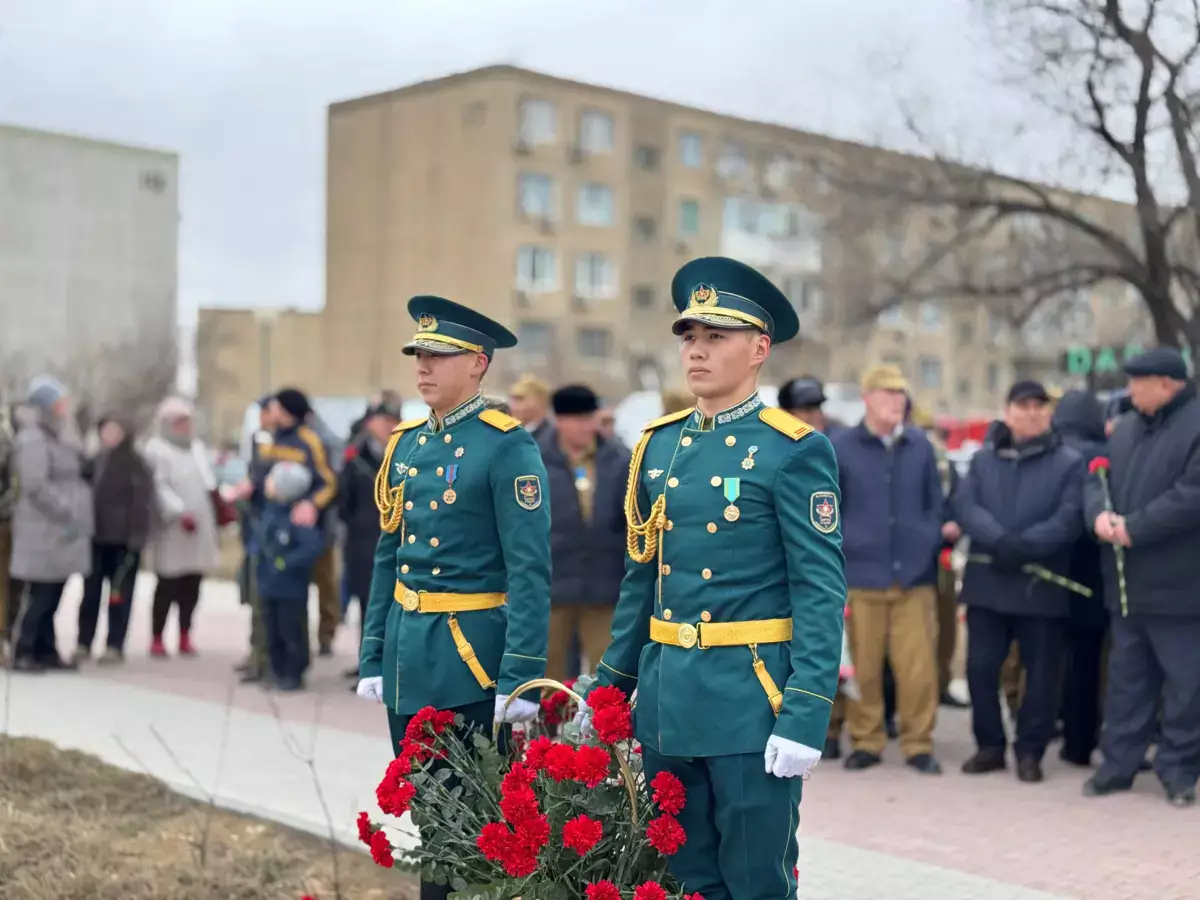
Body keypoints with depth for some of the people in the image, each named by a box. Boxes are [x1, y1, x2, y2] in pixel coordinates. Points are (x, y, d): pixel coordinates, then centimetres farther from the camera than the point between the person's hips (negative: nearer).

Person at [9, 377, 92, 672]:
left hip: (62, 529, 9)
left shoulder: (62, 436, 18)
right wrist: (66, 512, -19)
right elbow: (35, 486, -19)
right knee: (38, 593, -7)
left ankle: (45, 650, 17)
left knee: (53, 594, 11)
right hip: (42, 529, -9)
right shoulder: (33, 439, -11)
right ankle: (22, 652, 0)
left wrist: (76, 514, 12)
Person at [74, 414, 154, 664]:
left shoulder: (136, 464, -6)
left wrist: (136, 538, -16)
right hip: (96, 538, 6)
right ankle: (83, 642, 18)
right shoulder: (96, 461, 11)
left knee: (120, 594, 1)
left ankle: (115, 646, 7)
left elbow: (143, 504, -10)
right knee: (90, 593, 10)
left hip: (123, 540, -5)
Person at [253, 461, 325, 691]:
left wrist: (288, 562, -24)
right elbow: (259, 533, 23)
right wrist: (256, 549, 8)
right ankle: (278, 671, 28)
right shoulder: (269, 510, 3)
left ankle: (293, 675, 15)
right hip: (268, 585, 8)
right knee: (272, 633, 16)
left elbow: (315, 545, -30)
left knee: (292, 633, 3)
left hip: (291, 588, -8)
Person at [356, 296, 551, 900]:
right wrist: (372, 658, 12)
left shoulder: (507, 445, -11)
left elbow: (530, 571, -16)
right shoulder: (405, 443, 10)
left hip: (471, 658, -7)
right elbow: (388, 560, 14)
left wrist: (520, 677, -19)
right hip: (408, 659, 7)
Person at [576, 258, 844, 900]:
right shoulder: (658, 445, 9)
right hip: (666, 701, 6)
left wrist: (804, 719, -18)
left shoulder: (794, 450, -9)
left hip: (751, 702, -6)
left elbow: (821, 594, -13)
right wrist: (609, 689, 15)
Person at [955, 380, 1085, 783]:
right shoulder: (983, 459, 11)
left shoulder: (1070, 462, 1)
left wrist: (1023, 547, -21)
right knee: (980, 667, 6)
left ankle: (1029, 751, 17)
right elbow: (964, 506, -4)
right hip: (987, 581, 3)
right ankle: (990, 746, 20)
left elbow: (1069, 519, -10)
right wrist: (999, 542, -21)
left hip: (1043, 585, -3)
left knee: (1041, 673, 4)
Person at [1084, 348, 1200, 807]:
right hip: (1127, 581, 7)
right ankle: (1119, 762, 23)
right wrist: (1100, 513, -11)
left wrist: (1134, 528, -19)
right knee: (1126, 675, 14)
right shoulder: (1125, 428, 14)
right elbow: (1098, 477, 12)